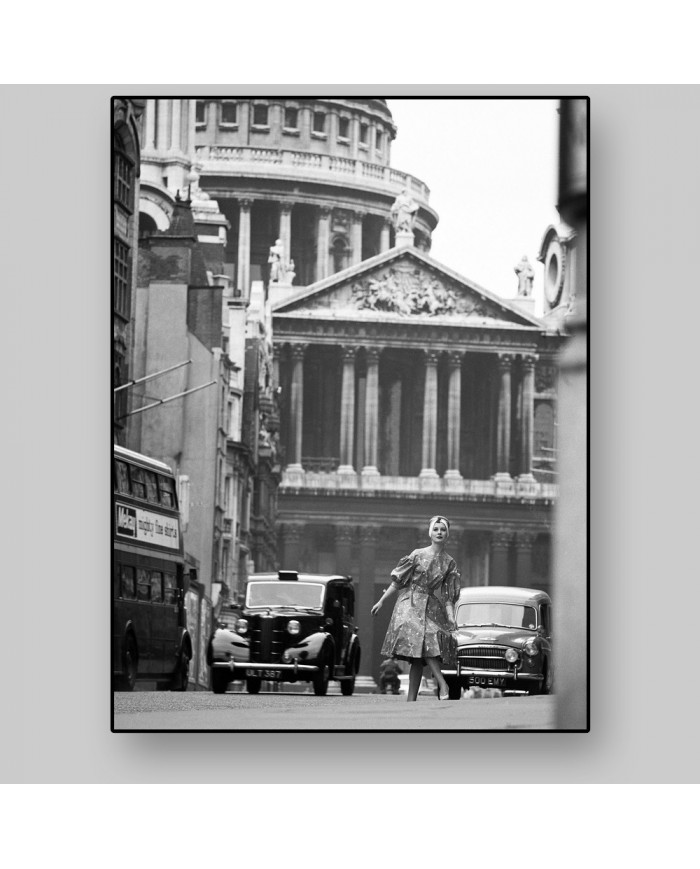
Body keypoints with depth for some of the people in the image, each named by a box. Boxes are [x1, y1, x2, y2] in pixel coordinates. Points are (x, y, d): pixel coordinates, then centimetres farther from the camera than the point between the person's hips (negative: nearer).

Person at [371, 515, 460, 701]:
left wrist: (451, 618, -5)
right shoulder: (417, 555, 5)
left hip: (433, 608, 2)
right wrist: (381, 602, 7)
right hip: (411, 603, -2)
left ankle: (411, 699, -8)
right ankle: (442, 684, -32)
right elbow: (397, 581, 9)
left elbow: (449, 595, 7)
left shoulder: (450, 563, 10)